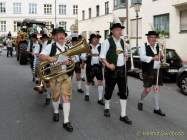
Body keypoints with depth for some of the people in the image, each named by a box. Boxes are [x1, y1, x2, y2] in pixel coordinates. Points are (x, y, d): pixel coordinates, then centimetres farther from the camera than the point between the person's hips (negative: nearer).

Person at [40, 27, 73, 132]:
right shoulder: (51, 47, -1)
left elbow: (71, 61, 15)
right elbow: (41, 56, -12)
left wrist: (68, 62, -9)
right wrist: (49, 58, -32)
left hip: (66, 74, 2)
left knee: (67, 97, -5)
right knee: (55, 96, 11)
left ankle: (66, 121, -2)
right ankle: (56, 112, 41)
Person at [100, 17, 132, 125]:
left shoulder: (122, 42, 11)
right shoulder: (107, 42, -9)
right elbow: (102, 56, -12)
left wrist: (125, 57, 11)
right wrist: (108, 65, -24)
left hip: (122, 69, 5)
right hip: (111, 69, -5)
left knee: (124, 92, 2)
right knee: (109, 90, 10)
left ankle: (123, 115, 8)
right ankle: (107, 108, 36)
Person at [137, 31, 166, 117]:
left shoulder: (158, 46, 9)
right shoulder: (144, 46, -7)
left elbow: (161, 57, 16)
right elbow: (142, 57, -21)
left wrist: (161, 56, -8)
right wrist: (153, 58, -32)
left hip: (157, 71, 5)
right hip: (148, 71, -5)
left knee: (157, 89, 6)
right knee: (148, 89, 1)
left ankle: (157, 109, 15)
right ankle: (140, 102, 30)